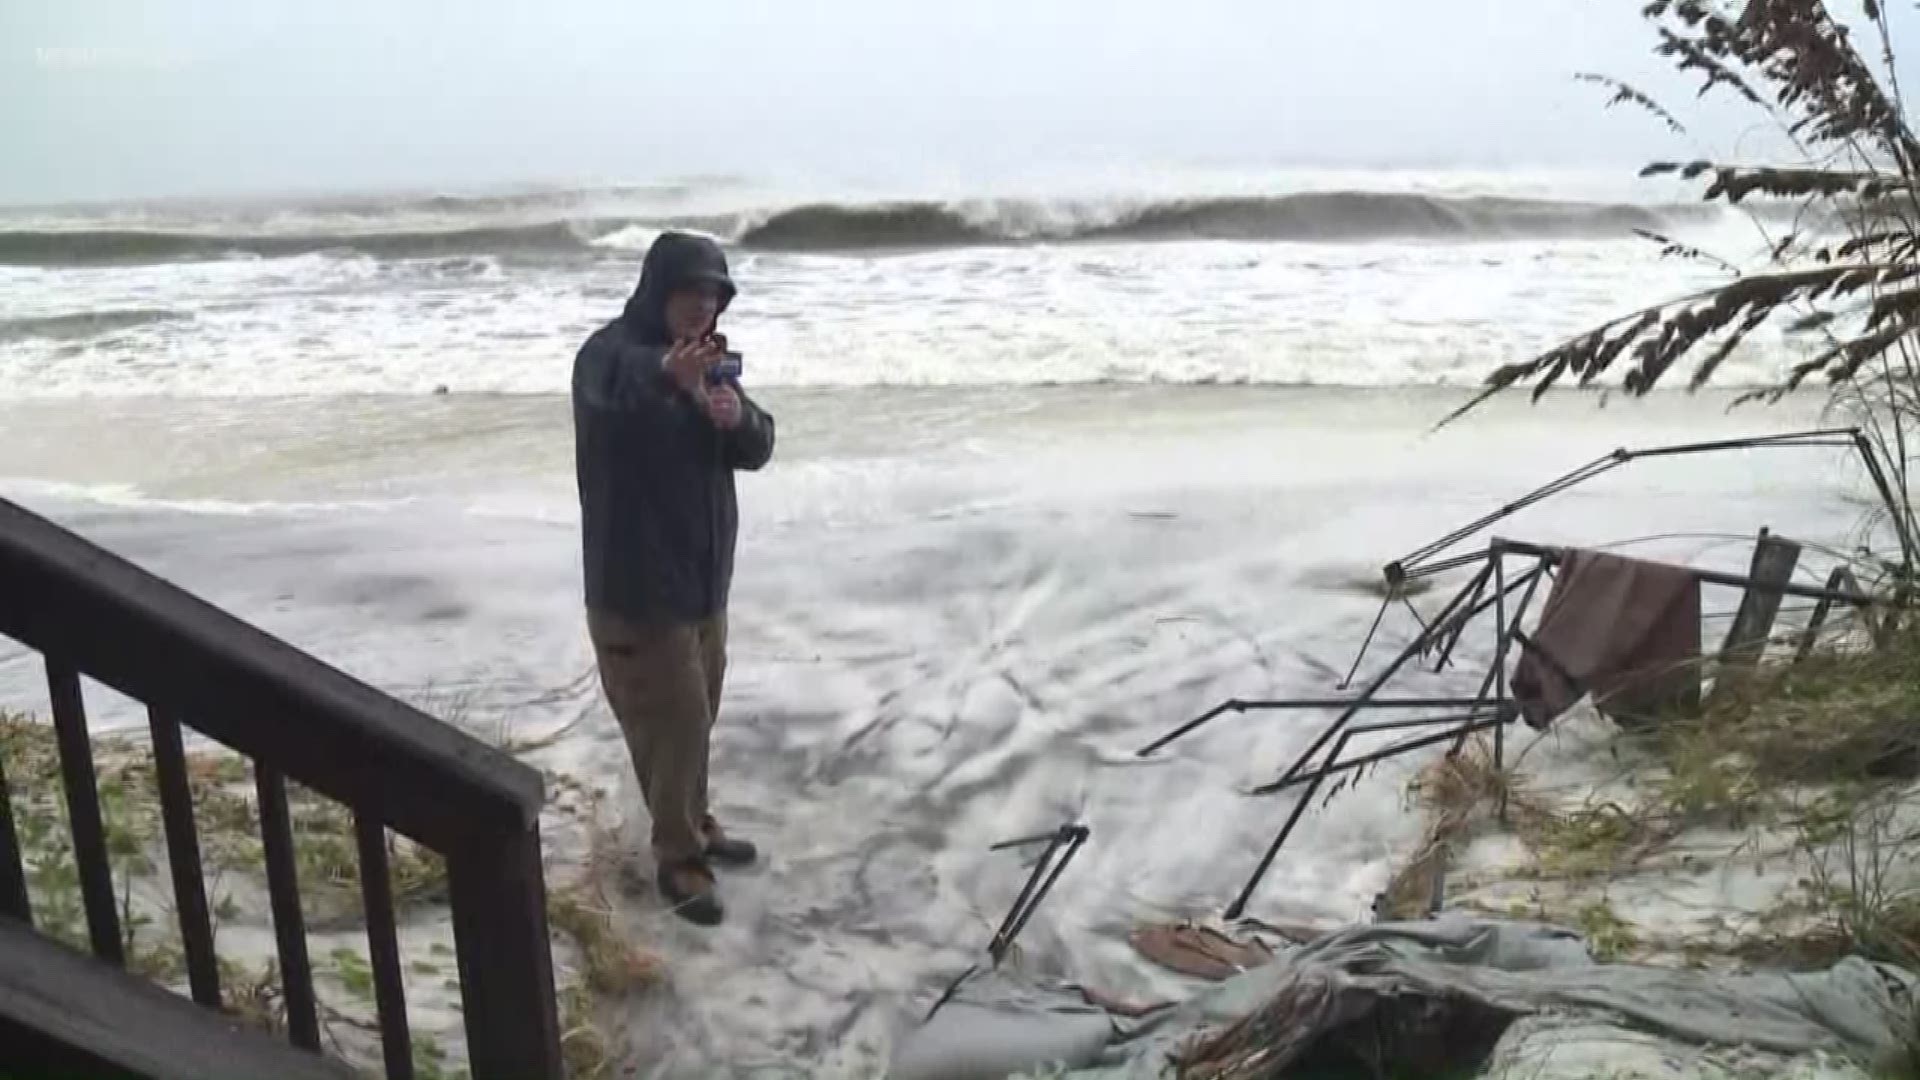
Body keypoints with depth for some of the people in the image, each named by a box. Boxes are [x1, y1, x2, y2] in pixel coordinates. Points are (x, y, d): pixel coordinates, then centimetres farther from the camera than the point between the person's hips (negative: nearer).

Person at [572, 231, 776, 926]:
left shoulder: (707, 360, 7)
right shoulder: (610, 353, -17)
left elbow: (756, 450, 1)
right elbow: (615, 391, -42)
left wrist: (739, 417, -22)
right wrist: (669, 373, -65)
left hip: (703, 575, 8)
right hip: (638, 584, -7)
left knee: (696, 715, 20)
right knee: (674, 720, -2)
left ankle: (694, 824, 38)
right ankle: (678, 857, 14)